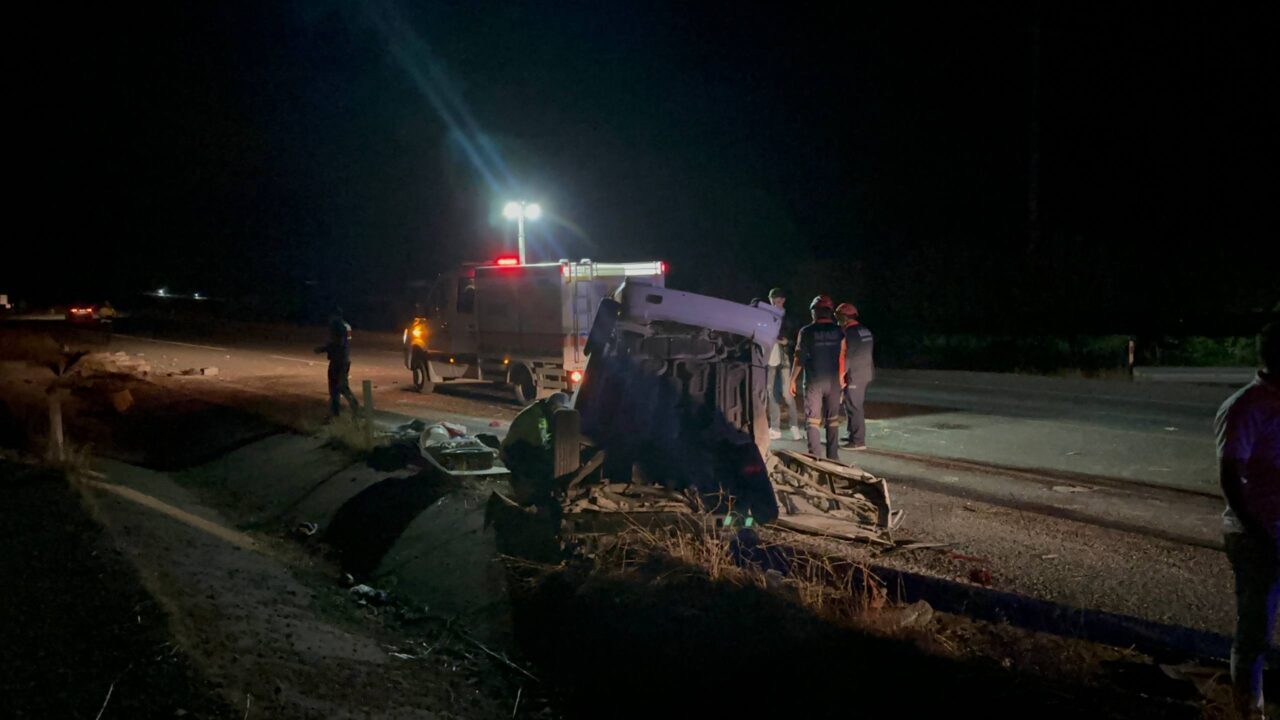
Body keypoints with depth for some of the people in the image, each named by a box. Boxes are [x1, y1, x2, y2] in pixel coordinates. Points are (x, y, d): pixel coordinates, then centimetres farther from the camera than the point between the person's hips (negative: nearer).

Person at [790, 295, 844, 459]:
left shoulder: (806, 332, -7)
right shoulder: (839, 332, 0)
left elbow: (799, 358, -6)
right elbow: (842, 358, 3)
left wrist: (793, 380, 2)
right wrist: (841, 378, 15)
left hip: (814, 382, -2)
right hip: (833, 381, 3)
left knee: (813, 420, 1)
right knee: (833, 419, 12)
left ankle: (815, 456, -6)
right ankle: (833, 456, 15)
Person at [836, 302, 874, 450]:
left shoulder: (849, 333, -16)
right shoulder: (865, 331, 11)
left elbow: (845, 356, -19)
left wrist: (841, 376, -13)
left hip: (854, 376, -9)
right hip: (866, 374, 9)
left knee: (854, 408, -3)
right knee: (858, 406, 19)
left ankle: (858, 441, -2)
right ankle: (853, 434, 29)